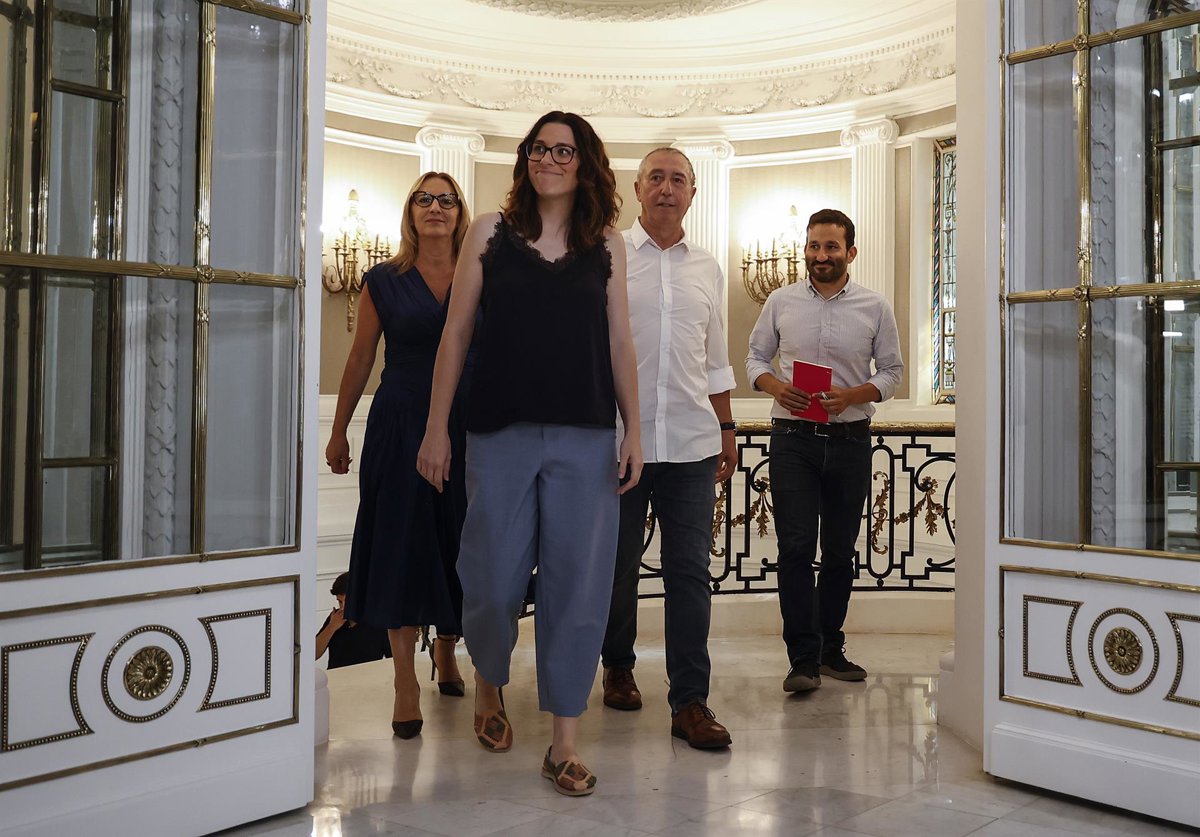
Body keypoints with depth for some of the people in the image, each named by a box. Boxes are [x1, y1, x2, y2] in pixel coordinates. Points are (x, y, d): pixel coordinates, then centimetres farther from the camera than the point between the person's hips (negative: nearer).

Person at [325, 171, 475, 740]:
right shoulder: (384, 281, 4)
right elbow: (360, 360, 8)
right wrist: (339, 432, 10)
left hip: (466, 426, 1)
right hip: (400, 425, -1)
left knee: (457, 543, 8)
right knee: (401, 544, -2)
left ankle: (446, 650, 31)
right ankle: (406, 679, 5)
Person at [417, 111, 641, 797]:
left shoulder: (608, 244, 9)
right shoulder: (491, 232, 5)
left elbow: (620, 345, 9)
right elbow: (457, 333, 4)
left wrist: (634, 432, 4)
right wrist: (437, 427, 0)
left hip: (585, 438, 1)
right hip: (501, 432, -1)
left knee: (578, 584, 2)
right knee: (494, 580, 5)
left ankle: (566, 742, 14)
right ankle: (489, 684, 37)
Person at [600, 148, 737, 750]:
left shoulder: (707, 269, 14)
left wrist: (726, 428, 16)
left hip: (691, 444, 2)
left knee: (690, 571, -1)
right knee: (617, 565, 10)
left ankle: (690, 702, 4)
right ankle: (618, 668, 31)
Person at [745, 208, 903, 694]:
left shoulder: (875, 307, 5)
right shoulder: (781, 302, 6)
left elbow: (891, 370, 7)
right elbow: (756, 356, 12)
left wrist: (852, 395, -11)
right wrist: (773, 385, -10)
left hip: (850, 439, 1)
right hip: (793, 438, -1)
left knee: (840, 550, 9)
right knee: (796, 547, -8)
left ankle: (830, 649, 21)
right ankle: (803, 659, -3)